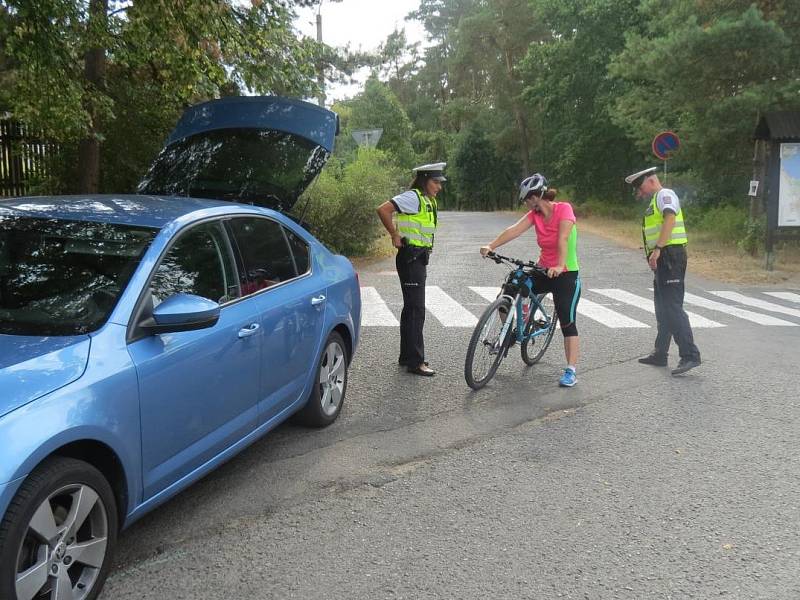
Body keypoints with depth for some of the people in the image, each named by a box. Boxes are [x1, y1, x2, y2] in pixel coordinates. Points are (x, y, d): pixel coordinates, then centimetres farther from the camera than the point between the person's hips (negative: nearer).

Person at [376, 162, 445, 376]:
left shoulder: (429, 201, 15)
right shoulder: (413, 197, -14)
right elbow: (383, 209, -25)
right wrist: (395, 235, -18)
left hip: (420, 259, 10)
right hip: (410, 258, -10)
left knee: (411, 308, 15)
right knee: (416, 310, -8)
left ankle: (407, 356, 25)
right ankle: (415, 362, -4)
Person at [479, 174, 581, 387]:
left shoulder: (564, 209, -16)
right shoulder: (534, 214, 1)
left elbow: (563, 239, -30)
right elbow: (514, 230, -13)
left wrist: (560, 266, -43)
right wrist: (491, 246, -27)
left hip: (566, 274, -6)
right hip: (543, 270, 6)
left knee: (567, 321, -8)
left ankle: (571, 371, -1)